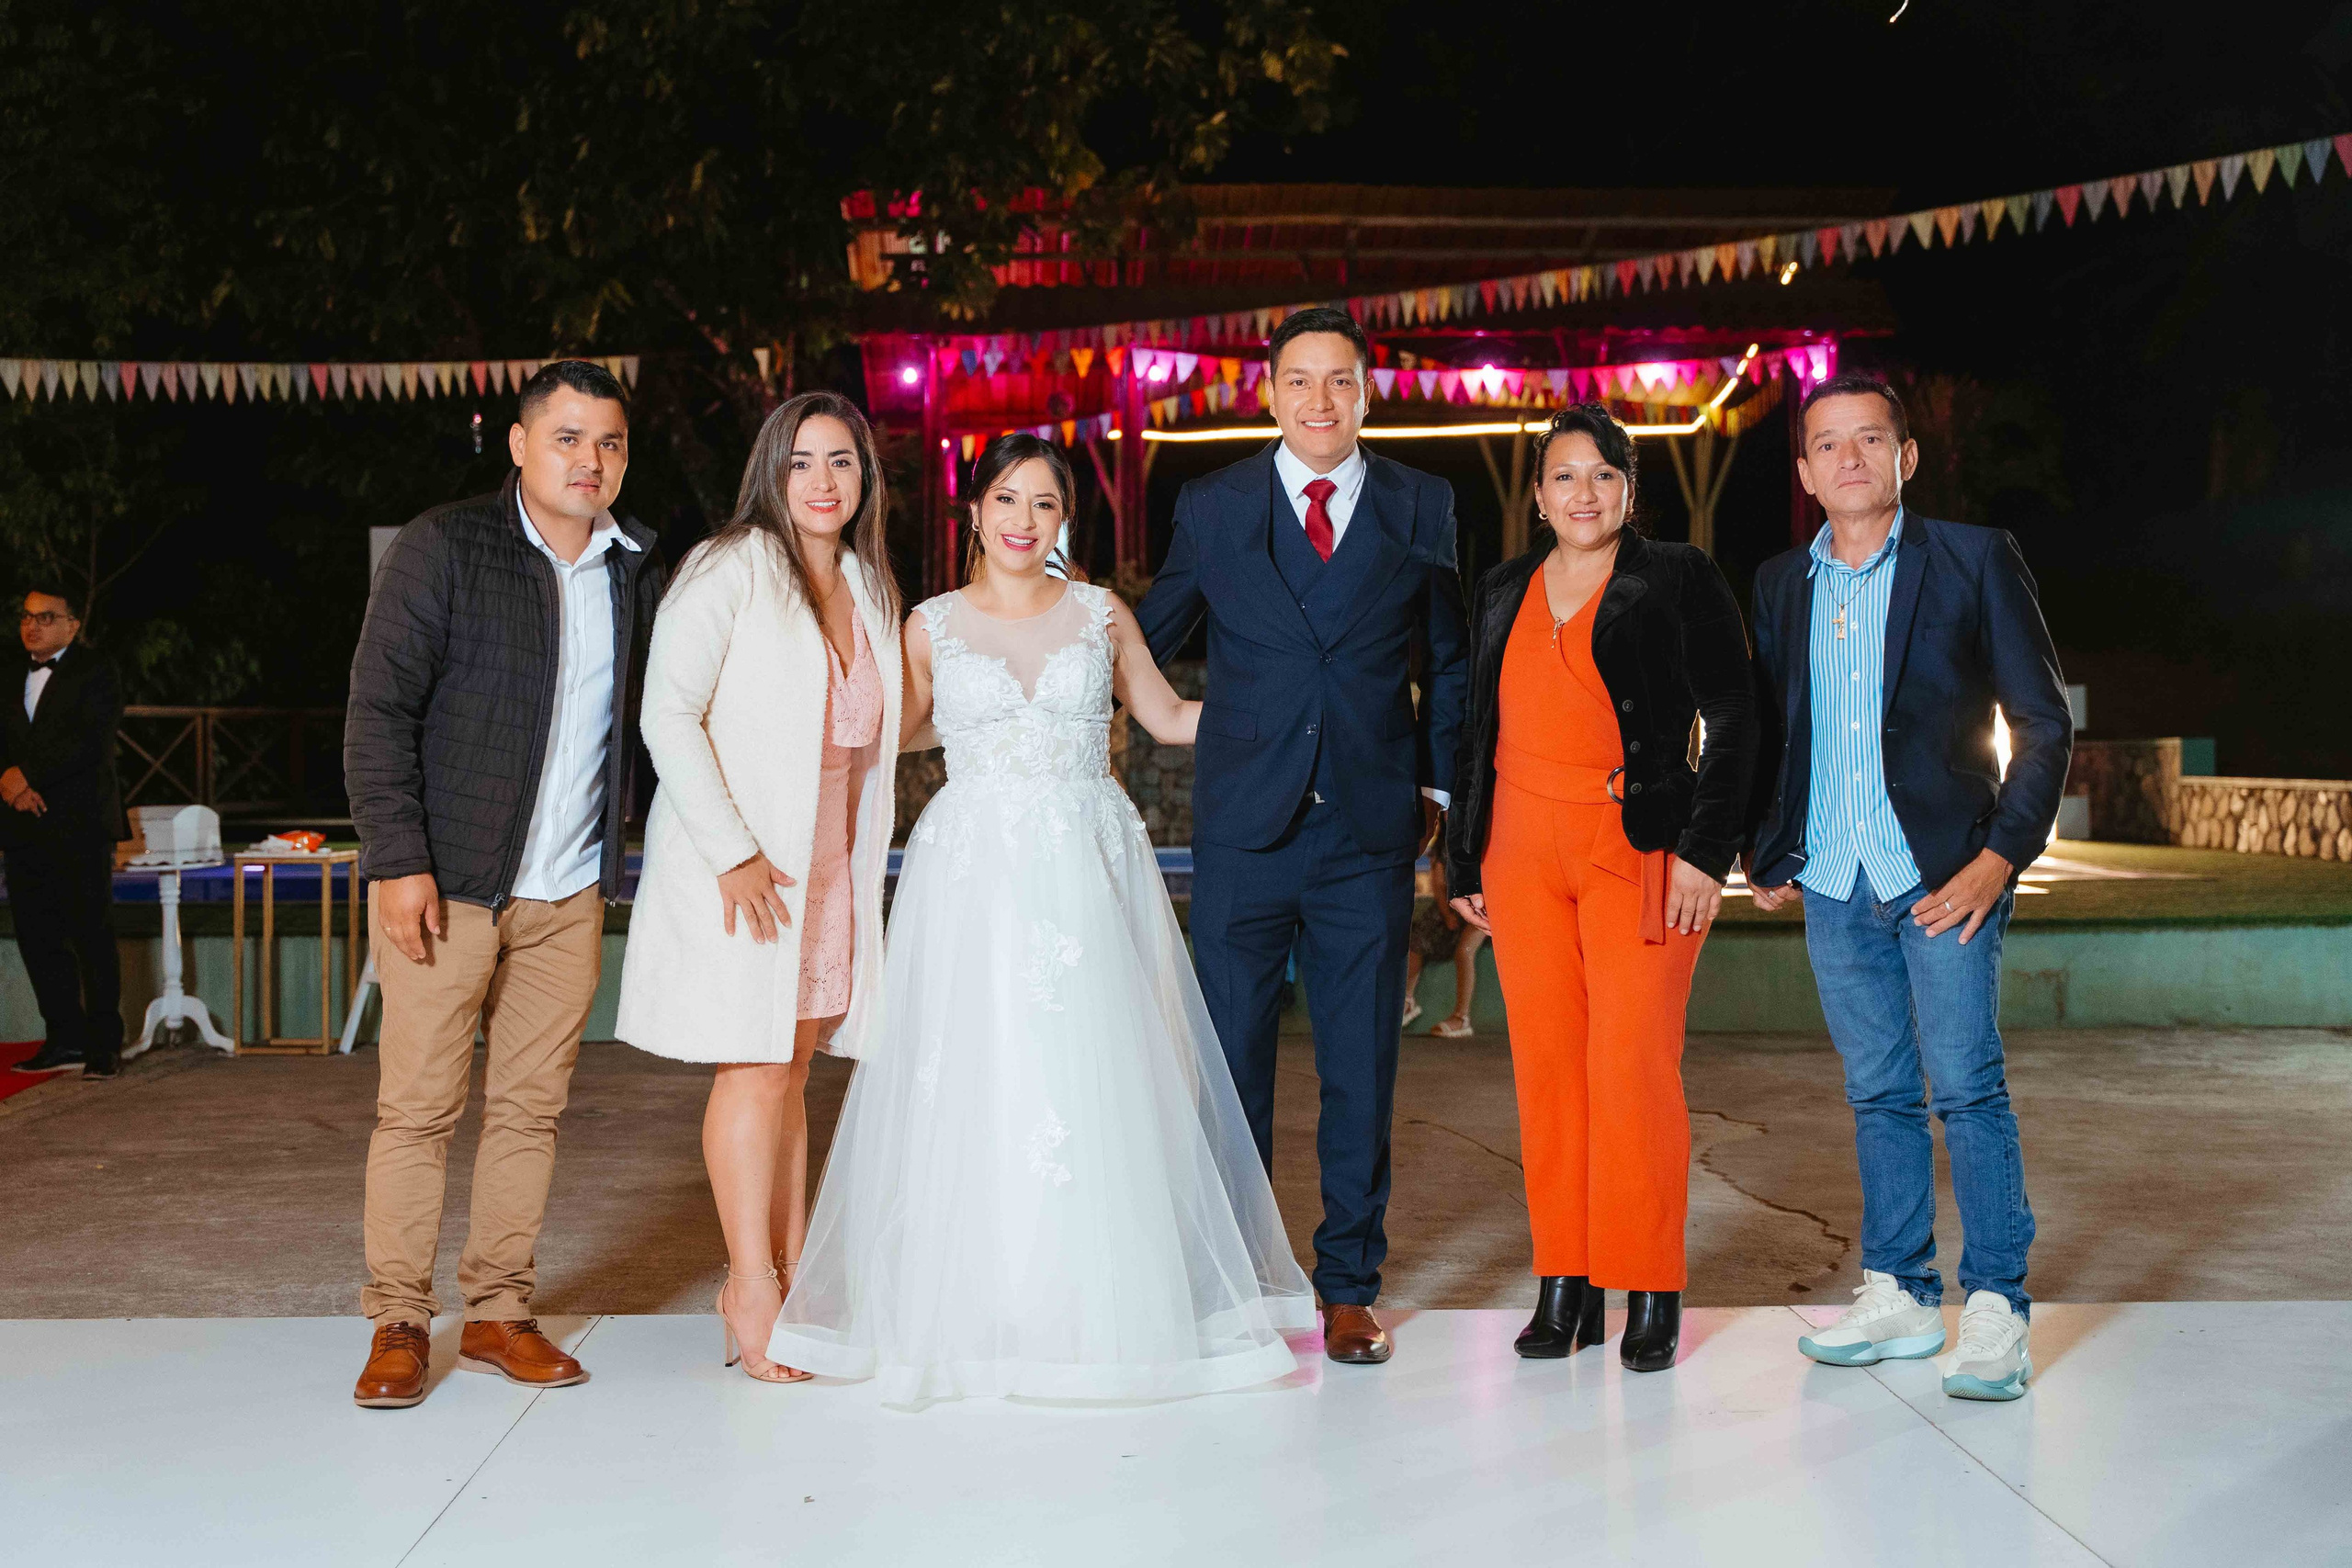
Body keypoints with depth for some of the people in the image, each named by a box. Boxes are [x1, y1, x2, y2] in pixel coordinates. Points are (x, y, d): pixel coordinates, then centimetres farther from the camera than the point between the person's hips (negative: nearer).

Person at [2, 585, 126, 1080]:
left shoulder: (95, 671, -2)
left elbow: (91, 742, -14)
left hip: (81, 825, -6)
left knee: (92, 937, -4)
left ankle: (104, 1045, 1)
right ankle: (66, 1039, 15)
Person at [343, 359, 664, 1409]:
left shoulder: (638, 573, 10)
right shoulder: (443, 548, -5)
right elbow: (379, 711, -7)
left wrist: (618, 865, 10)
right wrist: (398, 860, -14)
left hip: (569, 895, 4)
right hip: (445, 885, -4)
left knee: (531, 1107, 8)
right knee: (417, 1107, 0)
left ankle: (498, 1314, 18)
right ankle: (398, 1324, 12)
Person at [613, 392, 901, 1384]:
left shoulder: (868, 589, 12)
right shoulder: (728, 571, -9)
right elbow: (669, 718, -14)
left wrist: (858, 863, 14)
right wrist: (733, 853, -19)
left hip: (828, 865, 6)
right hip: (736, 861, -6)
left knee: (793, 1070, 10)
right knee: (757, 1072, -6)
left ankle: (790, 1281, 16)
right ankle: (751, 1288, 3)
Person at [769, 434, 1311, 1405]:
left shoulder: (1101, 615, 8)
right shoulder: (931, 626, 7)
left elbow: (1170, 718, 18)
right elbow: (888, 736, 19)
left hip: (1089, 869, 1)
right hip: (974, 876, 0)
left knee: (1098, 1079, -2)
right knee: (976, 1085, -3)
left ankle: (1108, 1309, 10)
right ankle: (976, 1309, 7)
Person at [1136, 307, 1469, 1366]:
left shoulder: (1423, 507, 6)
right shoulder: (1212, 508, 5)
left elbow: (1450, 658, 13)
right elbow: (1149, 639, 13)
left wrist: (1436, 786, 8)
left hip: (1370, 833, 0)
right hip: (1244, 830, 0)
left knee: (1360, 1067, 6)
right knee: (1231, 1058, 6)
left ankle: (1350, 1286, 20)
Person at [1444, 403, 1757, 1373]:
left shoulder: (1678, 582, 3)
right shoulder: (1505, 595, 16)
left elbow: (1730, 721, -1)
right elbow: (1478, 734, 20)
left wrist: (1706, 851, -9)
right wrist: (1464, 858, 17)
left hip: (1640, 848, -4)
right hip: (1524, 849, 4)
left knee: (1635, 1066, -9)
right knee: (1545, 1066, 2)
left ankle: (1651, 1292, 2)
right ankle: (1563, 1286, 9)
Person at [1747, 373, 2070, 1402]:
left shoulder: (1974, 562, -1)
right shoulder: (1781, 583, 12)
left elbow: (2043, 723, -2)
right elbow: (1765, 730, 21)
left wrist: (2000, 857, -11)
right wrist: (1763, 856, 12)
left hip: (1943, 873, -4)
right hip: (1832, 884, 4)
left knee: (1965, 1084, -8)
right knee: (1878, 1095, 10)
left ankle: (1995, 1307, 1)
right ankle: (1898, 1295, 19)